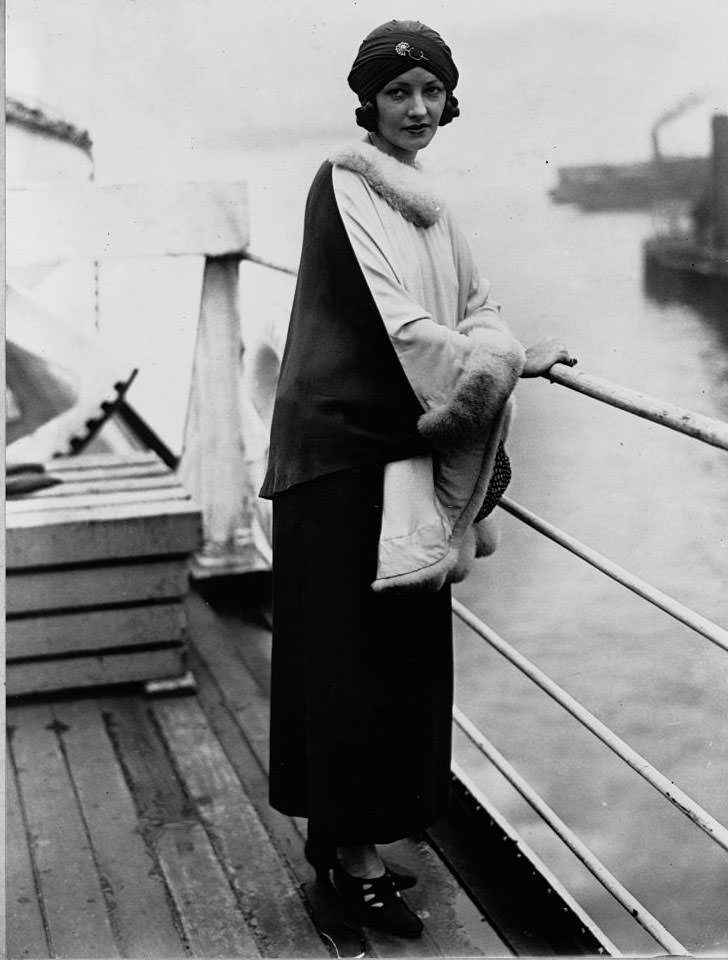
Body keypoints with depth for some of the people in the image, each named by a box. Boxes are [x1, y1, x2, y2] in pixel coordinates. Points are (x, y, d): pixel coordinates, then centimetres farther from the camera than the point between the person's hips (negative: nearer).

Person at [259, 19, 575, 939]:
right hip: (345, 447, -8)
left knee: (406, 645, 10)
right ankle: (353, 851, 9)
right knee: (351, 647, -3)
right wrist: (512, 359, -12)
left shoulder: (428, 204, 14)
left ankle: (339, 829, 23)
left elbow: (475, 307, 13)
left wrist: (497, 352, -9)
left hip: (411, 446, 8)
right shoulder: (344, 186, -11)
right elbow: (395, 322, -18)